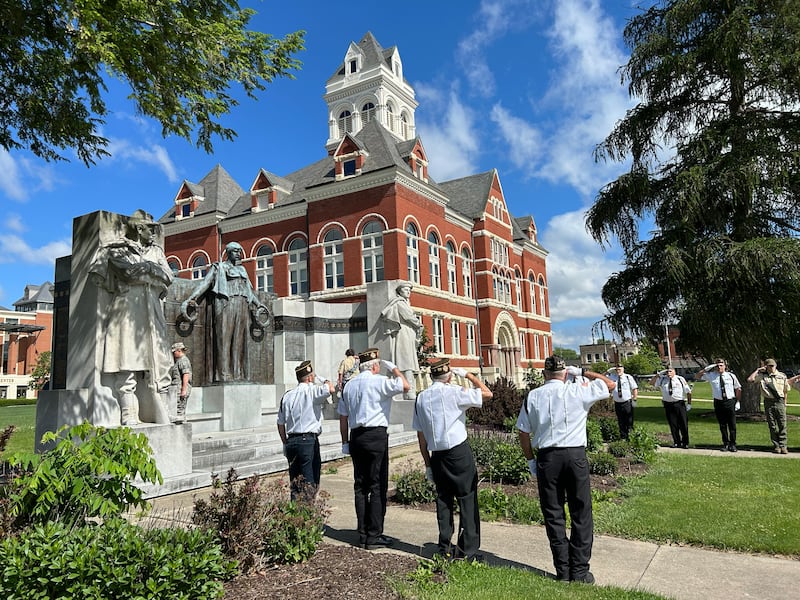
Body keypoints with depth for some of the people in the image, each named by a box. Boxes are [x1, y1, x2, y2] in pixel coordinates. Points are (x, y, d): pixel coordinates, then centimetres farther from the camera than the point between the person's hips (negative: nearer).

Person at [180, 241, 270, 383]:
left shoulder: (242, 270, 25)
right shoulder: (218, 267, 10)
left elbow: (250, 289, 33)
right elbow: (204, 283, -1)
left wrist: (259, 305, 36)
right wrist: (191, 298, -14)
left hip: (243, 306, 5)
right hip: (225, 304, -5)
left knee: (239, 341, 0)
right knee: (224, 339, -10)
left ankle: (238, 375, 0)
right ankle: (224, 374, -13)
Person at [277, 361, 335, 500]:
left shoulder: (287, 396, 11)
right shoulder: (312, 391, -7)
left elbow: (280, 424, 13)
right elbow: (330, 389, -26)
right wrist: (325, 381, -3)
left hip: (291, 441, 6)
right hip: (309, 441, -6)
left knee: (295, 483, 13)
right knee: (310, 485, -1)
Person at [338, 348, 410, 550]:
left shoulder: (349, 385, 13)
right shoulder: (379, 381, -8)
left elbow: (343, 416, 15)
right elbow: (405, 386, -13)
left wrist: (345, 442, 21)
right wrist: (393, 368, 2)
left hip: (356, 436, 7)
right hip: (376, 435, -7)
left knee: (360, 486, 12)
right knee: (378, 487, -1)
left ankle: (363, 533, 17)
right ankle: (374, 536, 0)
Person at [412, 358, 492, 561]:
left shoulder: (421, 398, 7)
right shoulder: (454, 392, -9)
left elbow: (421, 435, 9)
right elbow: (487, 393, -4)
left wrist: (428, 464, 15)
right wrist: (468, 375, 5)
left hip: (436, 455, 5)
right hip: (459, 452, -5)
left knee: (443, 499, 14)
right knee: (467, 499, 3)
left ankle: (444, 549, 19)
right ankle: (468, 550, 5)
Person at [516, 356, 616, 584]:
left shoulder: (533, 396, 2)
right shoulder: (578, 391, -2)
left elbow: (523, 433, 4)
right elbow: (611, 384, 11)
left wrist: (531, 460, 13)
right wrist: (583, 372, 15)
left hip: (546, 456, 1)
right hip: (575, 454, -1)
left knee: (553, 515, 10)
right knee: (581, 514, 9)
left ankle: (563, 571, 17)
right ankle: (580, 571, 14)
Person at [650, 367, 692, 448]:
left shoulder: (680, 379, 3)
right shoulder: (662, 379, 8)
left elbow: (688, 392, 5)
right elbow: (651, 383, 10)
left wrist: (689, 403, 0)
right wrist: (658, 374, 1)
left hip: (679, 404, -2)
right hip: (668, 404, 2)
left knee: (683, 424, 1)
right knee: (673, 425, 6)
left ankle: (685, 443, 12)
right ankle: (676, 442, 16)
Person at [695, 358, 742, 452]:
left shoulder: (731, 376, 0)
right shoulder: (711, 376, 1)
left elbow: (738, 389, 9)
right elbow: (697, 376, 6)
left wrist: (737, 401, 4)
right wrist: (706, 369, -7)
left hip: (730, 402, -1)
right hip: (718, 403, 1)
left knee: (732, 425, 3)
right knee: (722, 425, 9)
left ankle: (732, 444, 15)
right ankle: (725, 444, 21)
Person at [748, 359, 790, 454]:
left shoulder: (782, 376, 8)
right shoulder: (762, 376, 3)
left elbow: (786, 390, 15)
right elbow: (750, 379, -9)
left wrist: (784, 402, 9)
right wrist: (758, 370, -3)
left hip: (780, 402, 1)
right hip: (768, 402, -1)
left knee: (782, 425, -2)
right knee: (772, 426, 4)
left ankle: (783, 446, 3)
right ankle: (776, 446, 12)